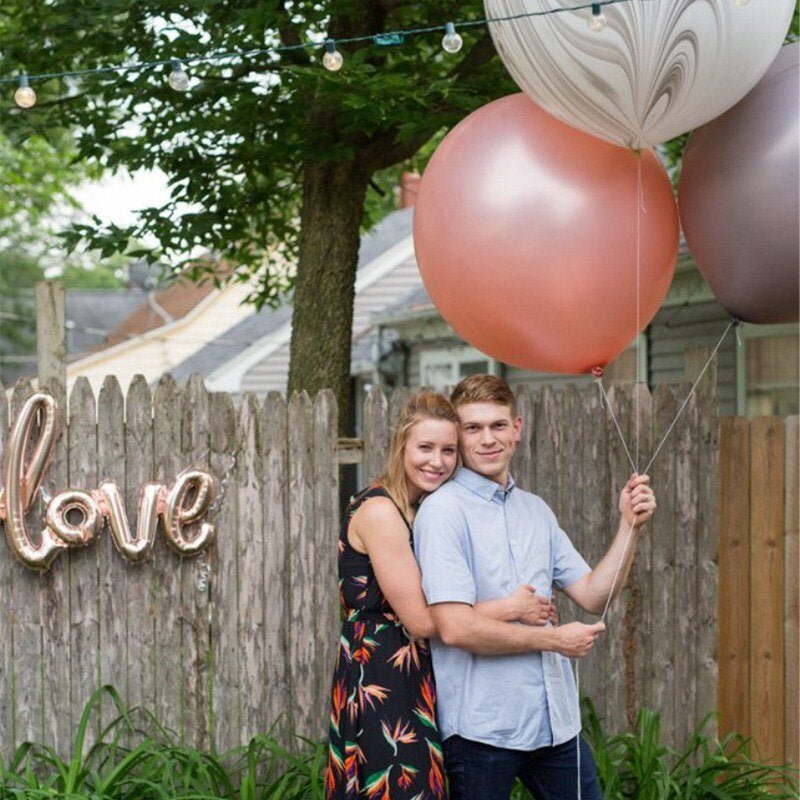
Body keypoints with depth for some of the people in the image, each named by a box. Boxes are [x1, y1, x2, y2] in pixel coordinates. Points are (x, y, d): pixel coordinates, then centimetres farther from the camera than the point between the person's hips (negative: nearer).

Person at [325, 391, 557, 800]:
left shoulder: (424, 509, 13)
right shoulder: (379, 511, -15)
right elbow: (420, 620, -17)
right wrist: (510, 608, -9)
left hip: (413, 677, 9)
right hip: (380, 683, -9)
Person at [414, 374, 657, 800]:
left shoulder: (536, 511, 12)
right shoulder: (444, 511, -11)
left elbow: (593, 596, 12)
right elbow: (455, 627, -20)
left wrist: (630, 526, 1)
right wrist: (552, 639, -10)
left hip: (556, 722, 6)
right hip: (481, 729, -6)